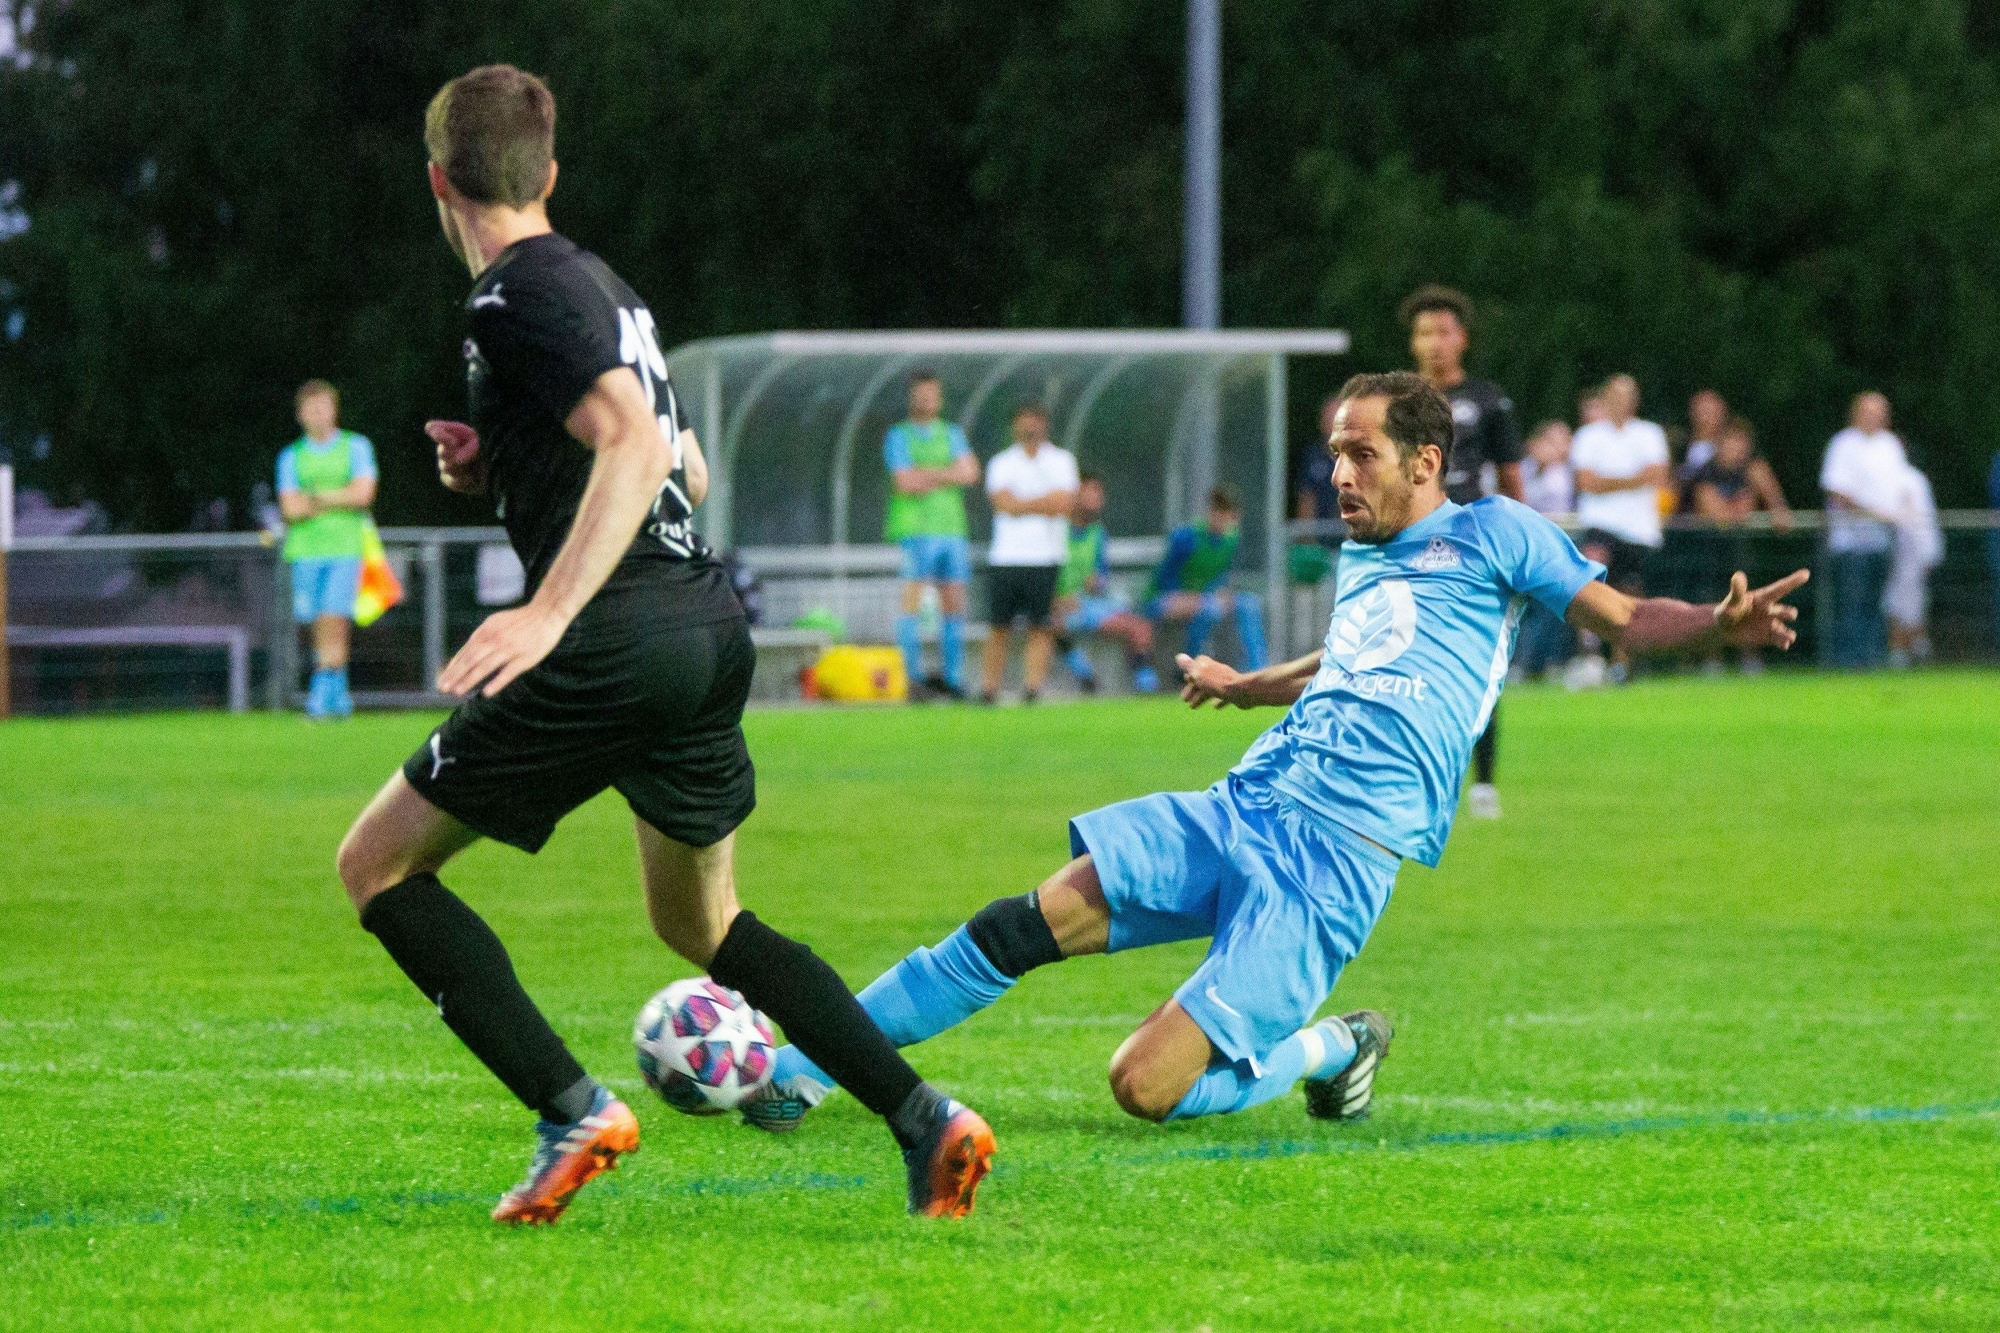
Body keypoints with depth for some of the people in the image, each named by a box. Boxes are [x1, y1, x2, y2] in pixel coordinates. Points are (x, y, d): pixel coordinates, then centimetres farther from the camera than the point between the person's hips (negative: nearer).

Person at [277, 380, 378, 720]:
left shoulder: (356, 447, 8)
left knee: (333, 623, -14)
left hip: (345, 548, -2)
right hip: (305, 550, 2)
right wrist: (338, 501, -4)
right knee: (319, 629, 0)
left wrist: (317, 498, -3)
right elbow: (290, 508, -1)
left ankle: (322, 696, -15)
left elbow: (363, 493, -5)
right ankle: (339, 696, 10)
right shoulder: (291, 456, 10)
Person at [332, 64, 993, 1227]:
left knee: (380, 864, 3)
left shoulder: (517, 297, -9)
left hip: (614, 647, -9)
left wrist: (548, 612, -31)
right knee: (703, 921, 24)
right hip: (711, 626, 9)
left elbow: (637, 447, -22)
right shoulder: (599, 282, 19)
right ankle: (926, 1120, 10)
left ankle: (572, 1111, -7)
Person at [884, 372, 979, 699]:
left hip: (951, 527, 4)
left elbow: (969, 472, 1)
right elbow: (905, 482, -9)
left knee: (954, 604, 3)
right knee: (911, 602, -10)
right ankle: (914, 676, -10)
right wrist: (949, 475, -2)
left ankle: (953, 677, 8)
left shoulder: (952, 434, 17)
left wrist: (928, 475, -8)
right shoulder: (898, 436, 4)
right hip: (914, 528, -4)